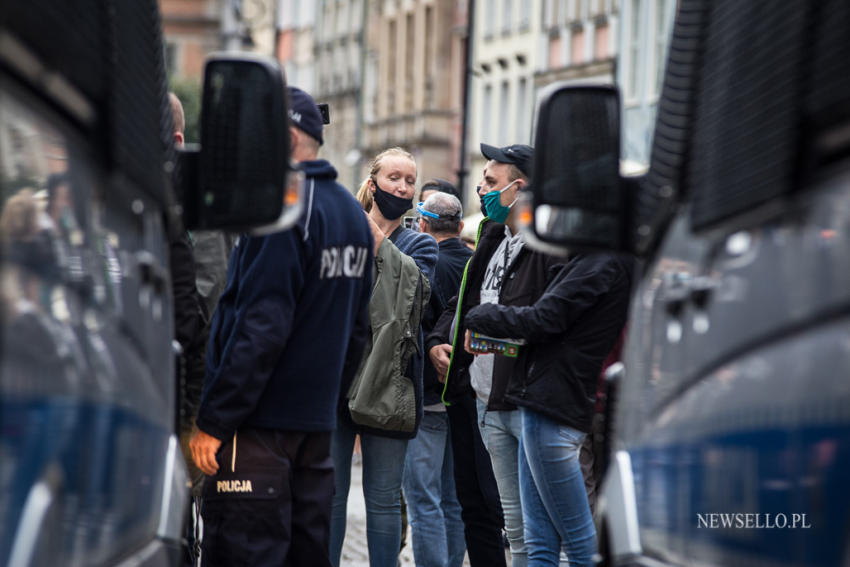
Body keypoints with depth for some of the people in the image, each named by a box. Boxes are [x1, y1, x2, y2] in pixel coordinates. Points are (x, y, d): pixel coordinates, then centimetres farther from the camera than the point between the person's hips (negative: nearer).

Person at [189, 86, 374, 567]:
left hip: (261, 421, -9)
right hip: (317, 423, 9)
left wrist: (213, 421, -17)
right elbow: (356, 329, 18)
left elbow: (261, 329, -20)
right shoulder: (352, 212, 14)